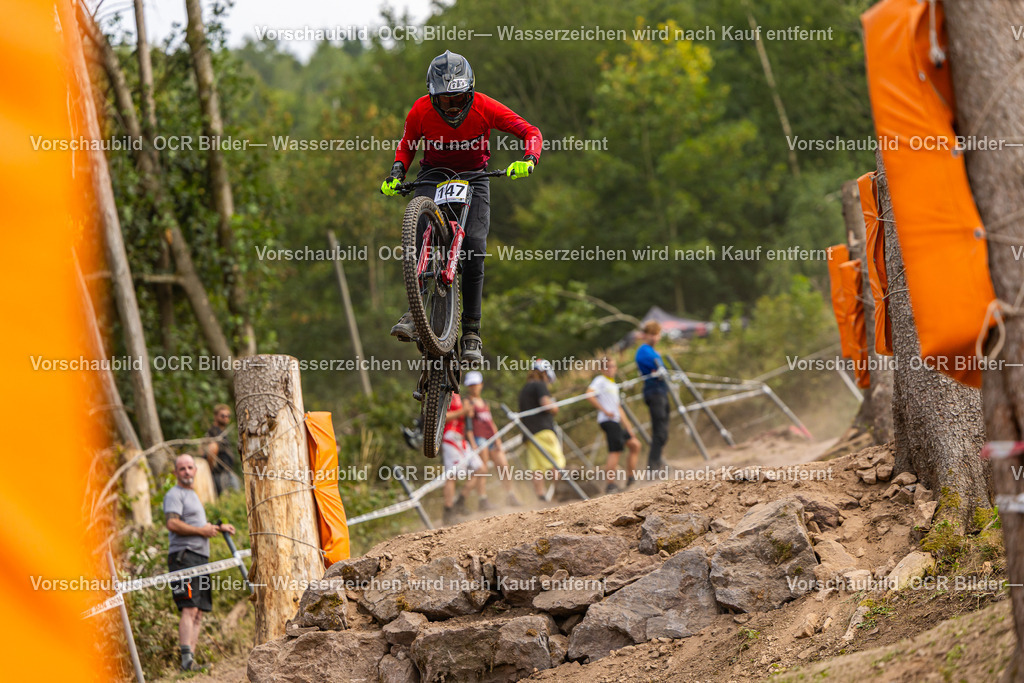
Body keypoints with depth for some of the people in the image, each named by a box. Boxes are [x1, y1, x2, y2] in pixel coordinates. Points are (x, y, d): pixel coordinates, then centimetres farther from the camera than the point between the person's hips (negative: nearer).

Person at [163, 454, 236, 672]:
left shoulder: (192, 495, 27)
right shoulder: (175, 494, -4)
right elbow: (172, 524, -18)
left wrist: (218, 528, 27)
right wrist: (201, 530, -14)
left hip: (200, 557, 10)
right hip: (184, 556, -10)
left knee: (198, 613, 4)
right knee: (190, 609, -19)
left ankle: (191, 660, 2)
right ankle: (187, 659, -27)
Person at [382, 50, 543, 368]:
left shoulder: (484, 107, -20)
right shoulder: (421, 111, -16)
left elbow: (530, 131, -16)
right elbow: (407, 145, 4)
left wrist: (529, 160, -35)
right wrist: (397, 171, -15)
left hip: (473, 177, 0)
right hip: (434, 174, 0)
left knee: (474, 248, -18)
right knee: (421, 226, -31)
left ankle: (471, 333, -10)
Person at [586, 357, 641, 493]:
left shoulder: (614, 385, 25)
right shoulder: (600, 380, -1)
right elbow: (589, 394, -19)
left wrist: (628, 428, 23)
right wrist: (605, 411, -17)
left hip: (616, 422, 9)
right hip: (607, 421, -9)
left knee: (635, 444, 9)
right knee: (615, 450, -15)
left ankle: (630, 479, 11)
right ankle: (611, 485, -17)